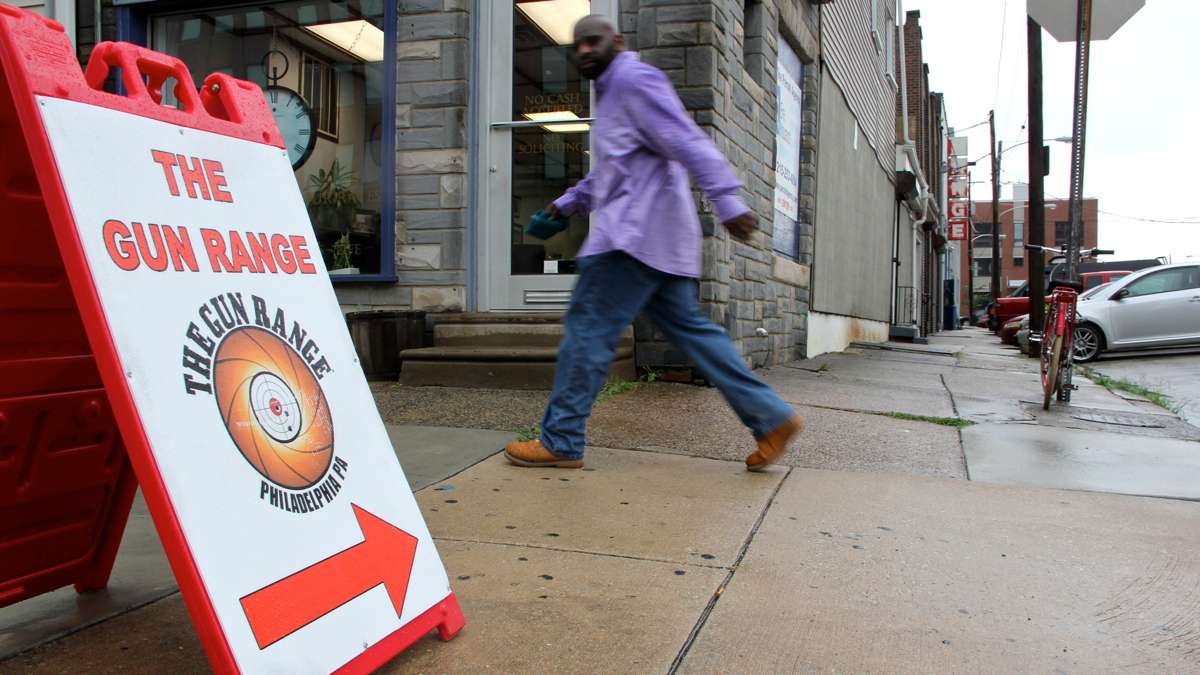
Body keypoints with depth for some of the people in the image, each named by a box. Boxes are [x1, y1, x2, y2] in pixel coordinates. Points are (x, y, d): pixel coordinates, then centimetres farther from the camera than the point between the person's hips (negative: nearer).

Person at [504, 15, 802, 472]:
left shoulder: (634, 80, -6)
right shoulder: (611, 94, 27)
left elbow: (688, 142, -18)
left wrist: (727, 201, -27)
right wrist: (567, 203, 31)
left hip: (636, 234, -10)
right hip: (651, 241, 10)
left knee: (588, 328, -7)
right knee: (688, 327, 8)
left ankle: (561, 442, -1)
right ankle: (771, 418, 8)